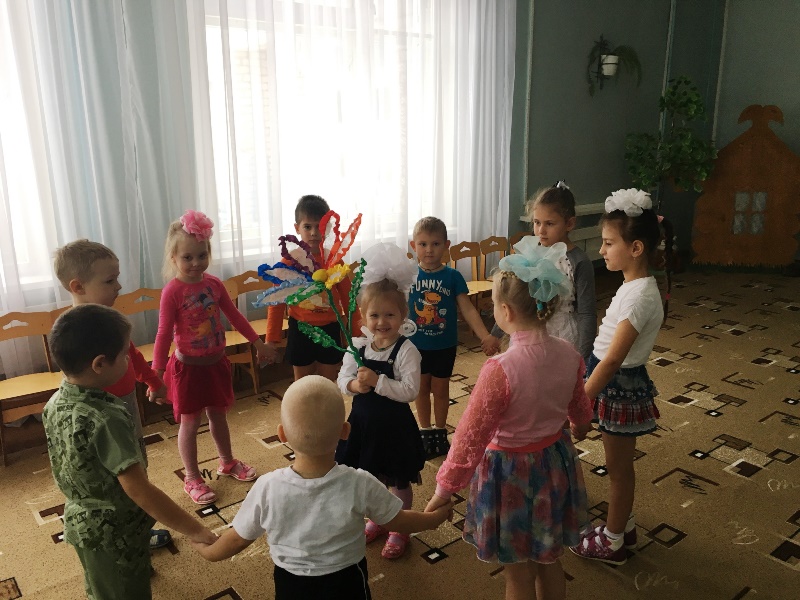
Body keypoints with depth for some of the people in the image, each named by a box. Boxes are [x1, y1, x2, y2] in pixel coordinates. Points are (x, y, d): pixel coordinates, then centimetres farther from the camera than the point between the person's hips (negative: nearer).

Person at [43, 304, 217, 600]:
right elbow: (139, 491, -34)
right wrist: (196, 531, -30)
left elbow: (66, 465, 5)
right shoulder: (105, 419, -35)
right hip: (115, 533, -7)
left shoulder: (55, 403, -9)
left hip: (80, 522, 7)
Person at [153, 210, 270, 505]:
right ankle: (192, 478, 23)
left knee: (218, 415, 20)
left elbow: (233, 315, 9)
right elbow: (164, 334, -17)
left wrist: (257, 341, 13)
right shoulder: (172, 292, -18)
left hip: (216, 363, 5)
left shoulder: (213, 284, -2)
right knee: (190, 423, 8)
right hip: (188, 367, -5)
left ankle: (227, 461, 40)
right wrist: (157, 374, -19)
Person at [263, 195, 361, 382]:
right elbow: (277, 302, -5)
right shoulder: (289, 261, -8)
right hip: (300, 331, -1)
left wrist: (358, 330, 2)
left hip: (329, 331, 1)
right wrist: (272, 339, -5)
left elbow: (347, 298, 2)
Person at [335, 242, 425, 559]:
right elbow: (342, 379, -4)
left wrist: (377, 381, -34)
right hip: (362, 423, 5)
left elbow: (409, 390, -27)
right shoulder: (358, 347, -5)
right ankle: (377, 519, 47)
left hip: (394, 426, -4)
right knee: (371, 478, 23)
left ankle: (399, 530, 36)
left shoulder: (406, 351, -20)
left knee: (399, 482, 15)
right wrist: (354, 384, -25)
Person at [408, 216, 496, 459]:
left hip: (444, 346, -1)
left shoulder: (453, 276, -9)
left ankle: (440, 432, 31)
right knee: (422, 388, 13)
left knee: (440, 388, 13)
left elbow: (467, 309, -11)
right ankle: (425, 431, 30)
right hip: (416, 345, 1)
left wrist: (485, 336, -22)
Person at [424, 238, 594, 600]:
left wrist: (444, 488, -9)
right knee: (549, 562, 27)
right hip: (555, 464, 6)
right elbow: (580, 409, 9)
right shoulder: (568, 355, -10)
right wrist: (581, 427, 33)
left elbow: (471, 436, -23)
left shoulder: (500, 369, -31)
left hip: (511, 474, -6)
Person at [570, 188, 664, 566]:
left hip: (620, 385, -9)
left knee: (618, 467, 9)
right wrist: (587, 392, 17)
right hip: (616, 382, 9)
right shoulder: (633, 286, 4)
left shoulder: (640, 296, -25)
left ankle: (612, 542, 27)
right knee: (619, 463, 23)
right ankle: (624, 526, 42)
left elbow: (612, 360, -27)